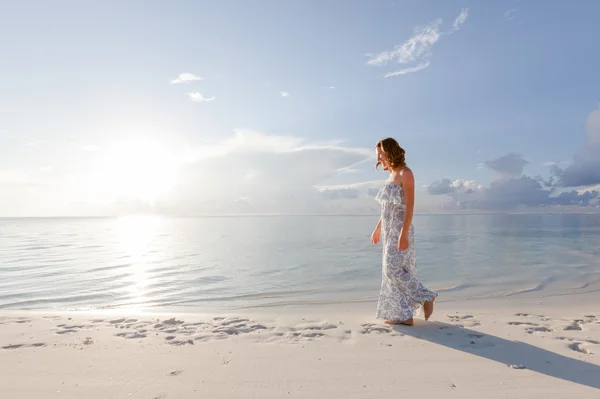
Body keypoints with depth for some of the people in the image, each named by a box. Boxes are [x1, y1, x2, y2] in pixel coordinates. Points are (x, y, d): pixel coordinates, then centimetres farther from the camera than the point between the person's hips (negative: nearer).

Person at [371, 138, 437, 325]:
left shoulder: (405, 173, -10)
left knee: (394, 269, -9)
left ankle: (426, 297, 8)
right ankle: (403, 315, 16)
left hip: (400, 229, -9)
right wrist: (378, 229, 21)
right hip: (389, 229, 9)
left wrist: (404, 233, -23)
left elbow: (409, 205, -17)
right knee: (393, 270, 9)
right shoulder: (392, 174, 15)